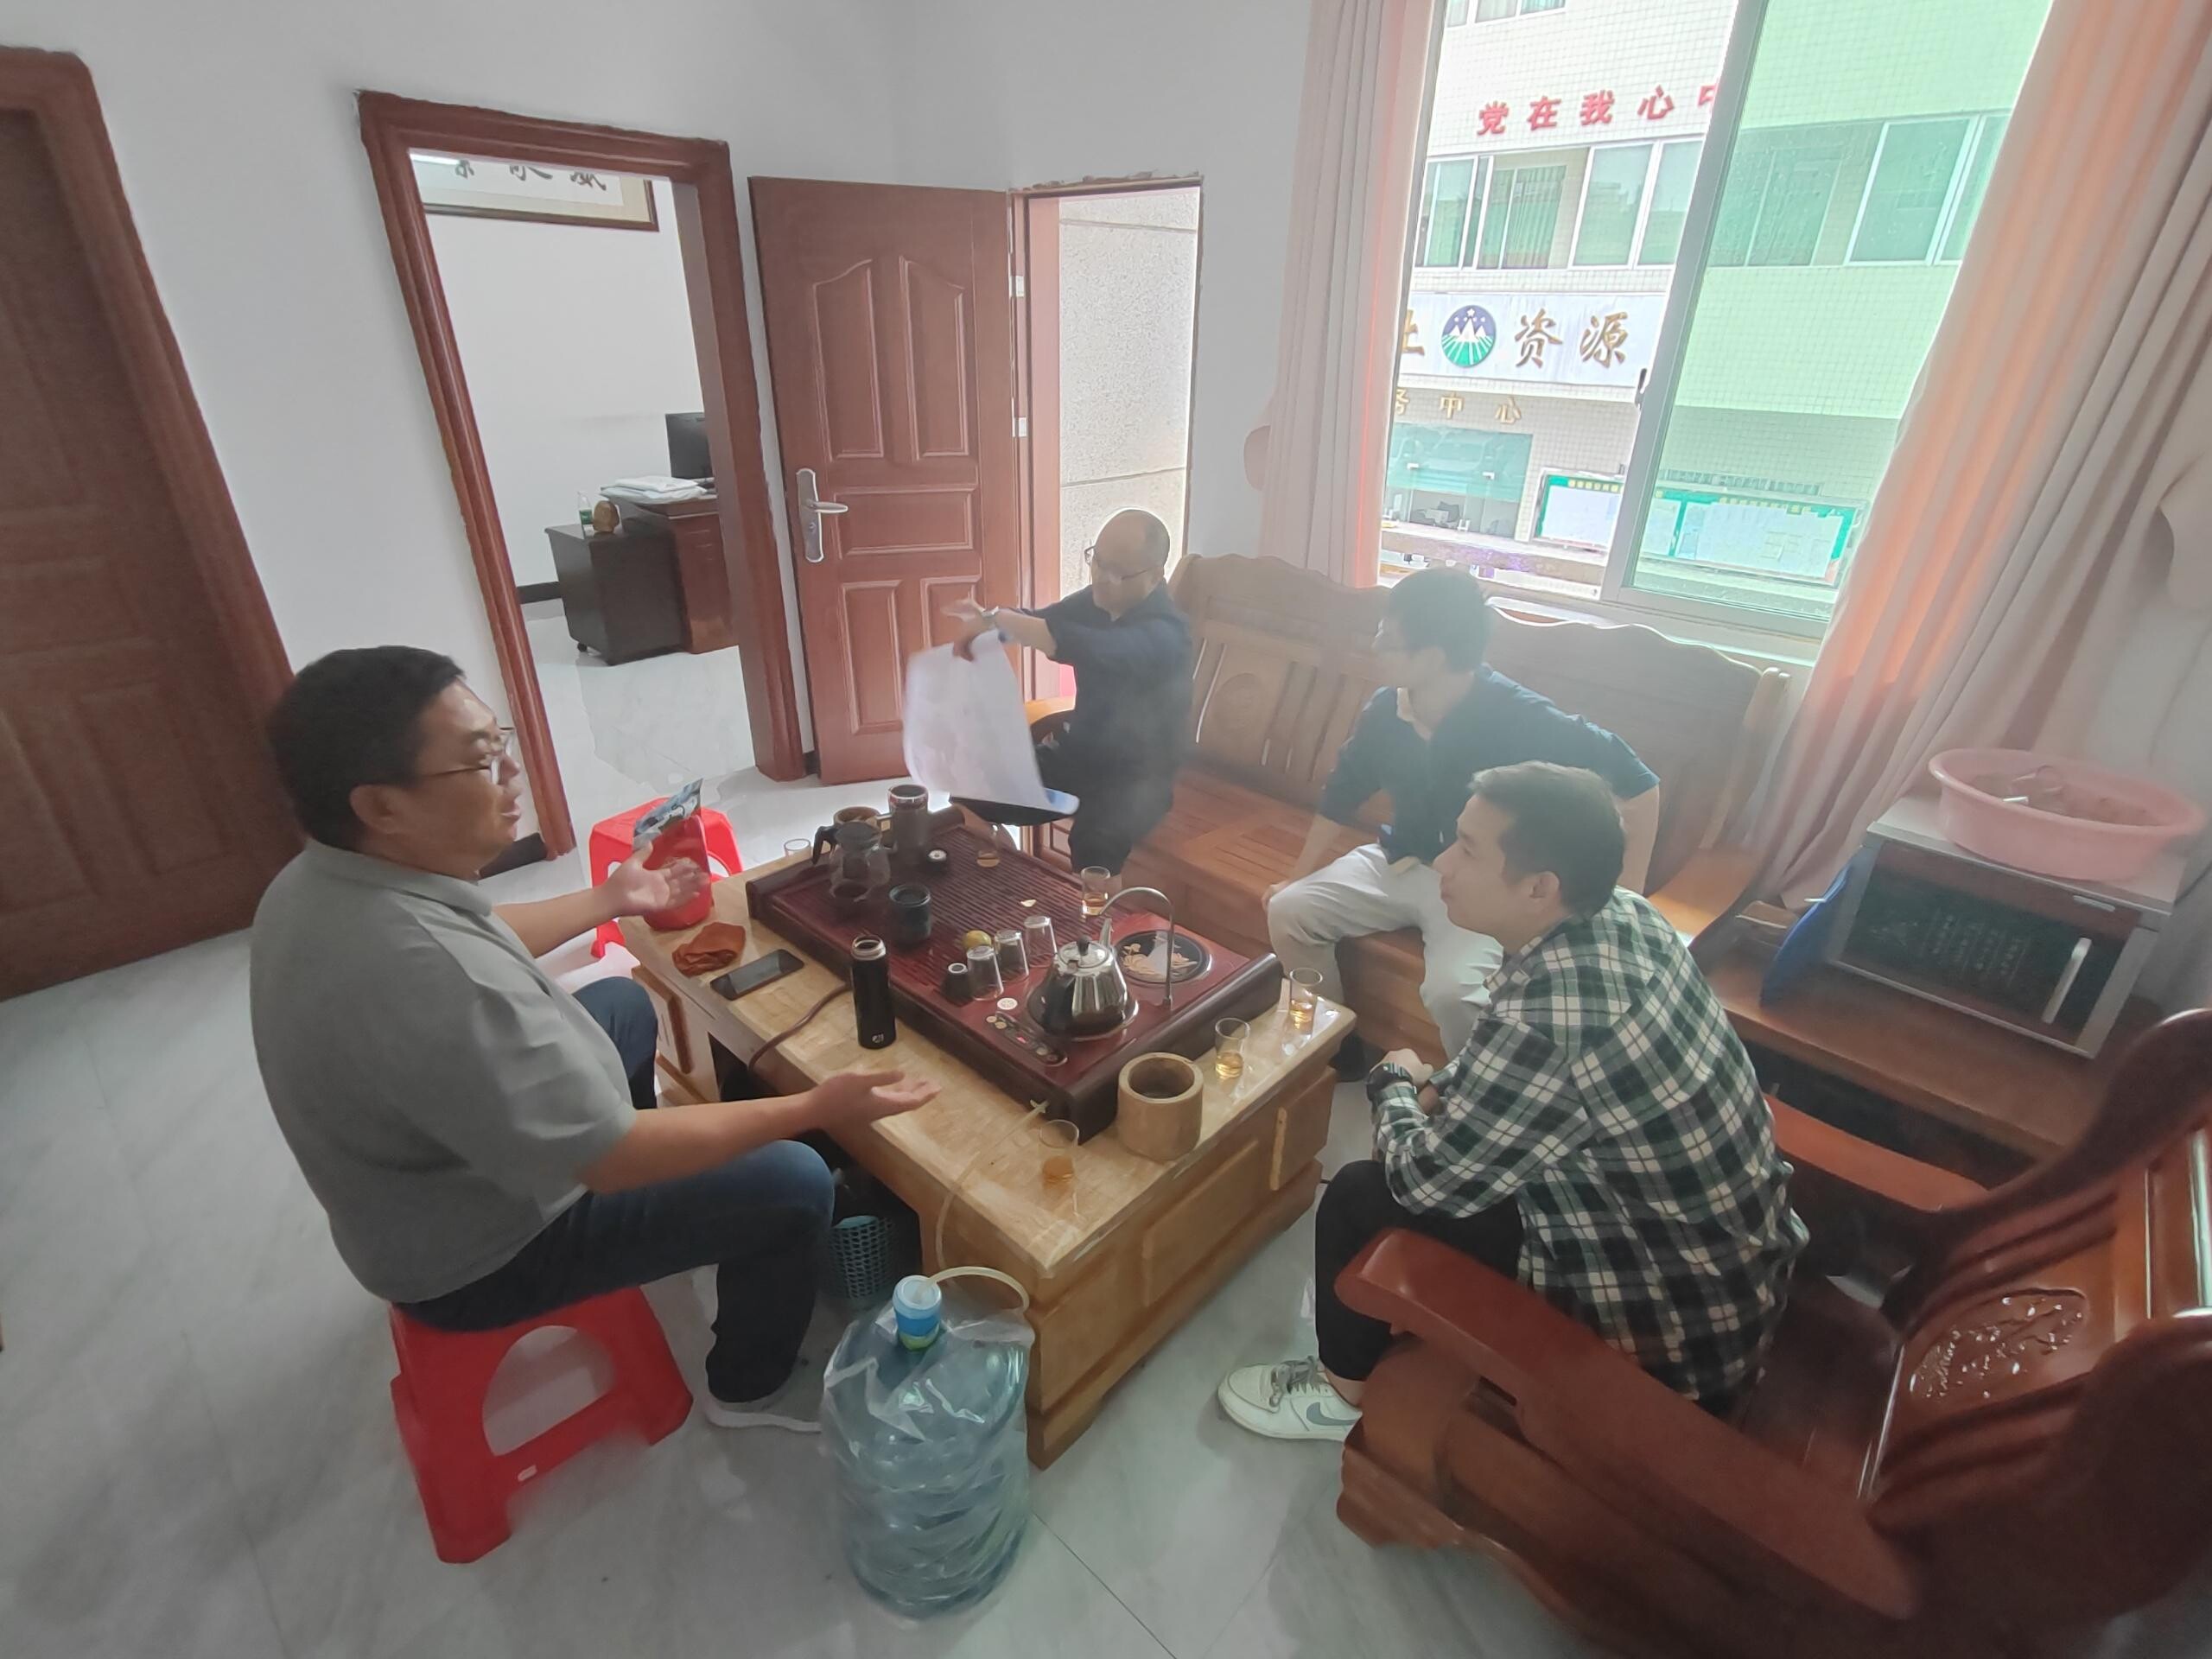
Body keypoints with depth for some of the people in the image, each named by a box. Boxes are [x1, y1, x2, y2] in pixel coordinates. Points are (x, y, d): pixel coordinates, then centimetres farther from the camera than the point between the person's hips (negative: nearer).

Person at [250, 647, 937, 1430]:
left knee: (622, 1002, 24)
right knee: (793, 1183, -7)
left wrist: (609, 900, 17)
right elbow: (609, 1157, -33)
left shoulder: (320, 881, -11)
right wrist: (814, 1109, -27)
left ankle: (646, 1215, 45)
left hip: (444, 1164, 9)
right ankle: (750, 1387, 22)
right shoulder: (429, 978, -41)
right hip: (479, 1253, -9)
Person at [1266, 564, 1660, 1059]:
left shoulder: (1522, 720, -23)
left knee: (1450, 990, -31)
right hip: (1400, 863, 5)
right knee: (1288, 911, -9)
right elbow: (1342, 795, 7)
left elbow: (1638, 785, -16)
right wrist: (1298, 875, 11)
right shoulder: (1385, 709, -8)